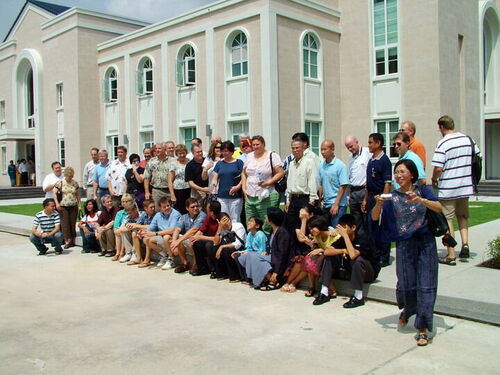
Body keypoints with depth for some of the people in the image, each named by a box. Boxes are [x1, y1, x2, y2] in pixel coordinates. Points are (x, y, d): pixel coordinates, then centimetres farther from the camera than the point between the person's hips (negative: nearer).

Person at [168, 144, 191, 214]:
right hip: (178, 190, -2)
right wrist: (172, 195, -8)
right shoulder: (174, 163, 2)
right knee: (179, 212, -3)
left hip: (189, 190, 2)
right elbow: (170, 181, 0)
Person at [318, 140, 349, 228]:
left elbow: (343, 187, -13)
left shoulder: (340, 165, -10)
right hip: (326, 205, 6)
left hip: (338, 205, -6)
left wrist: (336, 204, -16)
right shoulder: (321, 166, 8)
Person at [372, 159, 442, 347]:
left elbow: (439, 208, -13)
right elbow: (374, 218, -1)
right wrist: (379, 203, -21)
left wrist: (420, 200, -29)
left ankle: (423, 328, 2)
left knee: (426, 285, -5)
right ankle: (407, 310, 35)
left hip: (426, 242, -1)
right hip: (404, 244, 1)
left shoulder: (422, 190, 2)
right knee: (406, 285, 2)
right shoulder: (392, 196, 5)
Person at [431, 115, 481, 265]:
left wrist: (434, 181, -1)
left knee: (447, 220, 3)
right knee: (462, 216, 24)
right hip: (466, 186, 6)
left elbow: (438, 168, -20)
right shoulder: (468, 139, 4)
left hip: (448, 189, -6)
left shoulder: (443, 144, -14)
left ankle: (451, 256, 6)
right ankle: (465, 243, 7)